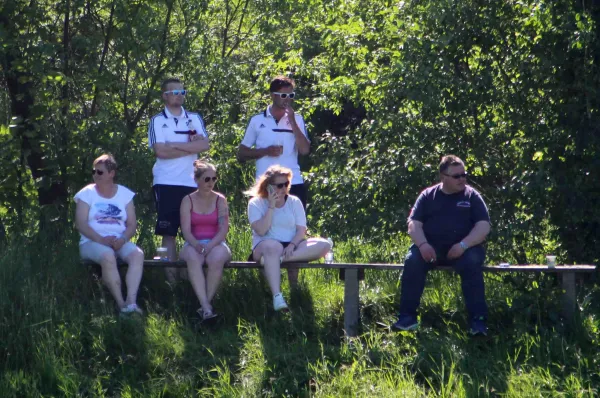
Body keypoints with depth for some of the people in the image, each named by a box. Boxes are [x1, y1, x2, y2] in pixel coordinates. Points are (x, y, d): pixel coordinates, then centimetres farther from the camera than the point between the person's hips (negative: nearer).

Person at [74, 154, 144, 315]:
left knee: (137, 254, -29)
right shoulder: (87, 194, 4)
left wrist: (122, 239, -16)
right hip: (92, 242, -3)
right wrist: (101, 239, -20)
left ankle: (131, 301, -40)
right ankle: (120, 303, -32)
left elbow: (132, 224, 6)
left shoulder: (125, 194, 11)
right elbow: (80, 224, -6)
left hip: (119, 242, 3)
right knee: (108, 256, -36)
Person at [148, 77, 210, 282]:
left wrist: (174, 145, -10)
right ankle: (171, 273, -1)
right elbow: (161, 151, -11)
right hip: (166, 183, -2)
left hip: (191, 182, 3)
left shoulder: (194, 119, 12)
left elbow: (204, 144, -4)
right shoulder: (157, 121, 3)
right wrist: (190, 146, -7)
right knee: (168, 231, -1)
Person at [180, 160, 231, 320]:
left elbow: (224, 229, -3)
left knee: (217, 258, -37)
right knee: (193, 258, -37)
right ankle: (206, 307, -45)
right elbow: (186, 230, -4)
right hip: (193, 244, 0)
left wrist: (210, 245, -20)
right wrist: (197, 245, -24)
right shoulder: (188, 201, 6)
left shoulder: (220, 200, 7)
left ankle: (206, 303, -29)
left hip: (216, 243, 0)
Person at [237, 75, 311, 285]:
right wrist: (265, 151, -9)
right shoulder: (257, 121, 5)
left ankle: (293, 282, 7)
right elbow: (242, 153, 7)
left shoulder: (296, 120, 7)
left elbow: (305, 150, -6)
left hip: (294, 185, 1)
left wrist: (292, 122, -11)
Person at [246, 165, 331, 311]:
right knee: (273, 246, -42)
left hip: (291, 248, 4)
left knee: (323, 245, -22)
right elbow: (261, 231, -12)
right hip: (265, 248, -4)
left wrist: (292, 245, -19)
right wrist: (271, 206, -13)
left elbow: (301, 230, 1)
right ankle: (277, 296, -51)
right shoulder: (256, 203, 2)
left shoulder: (294, 202, 11)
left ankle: (279, 259, -35)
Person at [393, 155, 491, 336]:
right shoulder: (428, 196, 10)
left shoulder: (472, 196, 7)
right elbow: (413, 224, 4)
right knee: (413, 260, -29)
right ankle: (407, 316, -26)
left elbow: (484, 226, -3)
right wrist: (423, 244, -18)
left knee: (472, 262, -34)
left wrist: (463, 245, -20)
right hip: (431, 248, 1)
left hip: (463, 248, -1)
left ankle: (478, 319, -31)